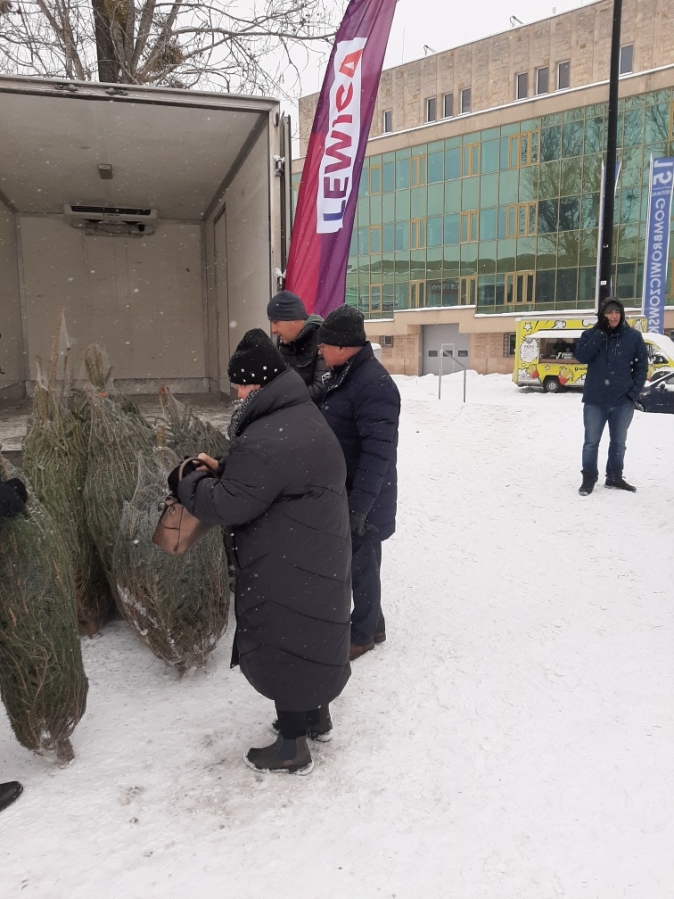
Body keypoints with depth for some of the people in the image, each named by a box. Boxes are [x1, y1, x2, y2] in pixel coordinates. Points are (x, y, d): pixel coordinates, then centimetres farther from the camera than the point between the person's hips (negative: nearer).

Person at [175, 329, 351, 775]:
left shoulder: (267, 441, -28)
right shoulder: (307, 416, 6)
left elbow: (229, 505, -21)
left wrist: (191, 484, -2)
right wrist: (224, 469, 8)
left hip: (286, 568, -10)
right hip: (319, 558, 10)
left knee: (282, 646, 7)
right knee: (310, 635, 24)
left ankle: (292, 747, 24)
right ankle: (317, 716, 44)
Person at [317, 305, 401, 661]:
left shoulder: (373, 383, -24)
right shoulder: (342, 375, 8)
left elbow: (378, 452, -27)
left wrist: (360, 506, -26)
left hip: (363, 498, -10)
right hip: (340, 491, 10)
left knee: (360, 563, 6)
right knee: (345, 559, 20)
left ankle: (363, 632, 25)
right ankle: (371, 622, 38)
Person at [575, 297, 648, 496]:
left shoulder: (633, 336, 1)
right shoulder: (591, 335, 2)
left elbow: (642, 365, 3)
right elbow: (581, 356, -14)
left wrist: (635, 391, -6)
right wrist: (601, 333, -16)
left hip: (623, 399, 1)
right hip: (595, 399, -1)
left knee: (618, 441, 12)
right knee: (591, 441, 4)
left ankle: (614, 477, 27)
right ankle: (589, 479, 16)